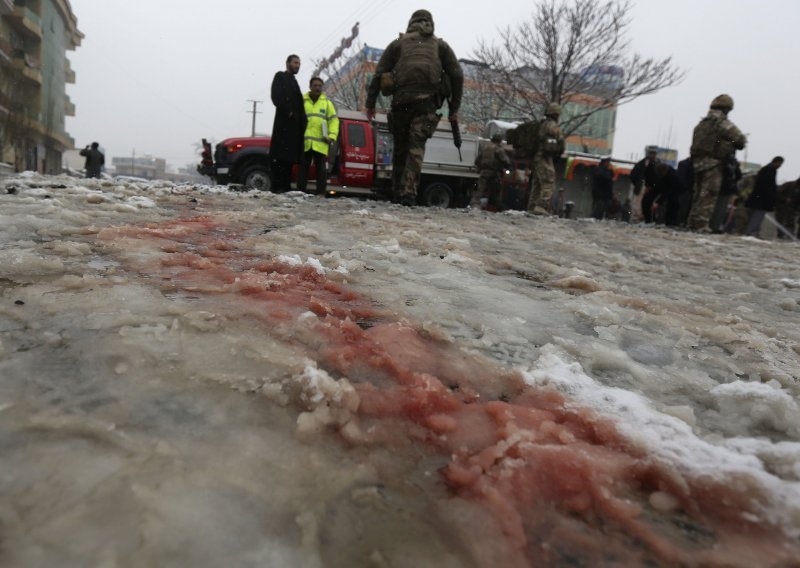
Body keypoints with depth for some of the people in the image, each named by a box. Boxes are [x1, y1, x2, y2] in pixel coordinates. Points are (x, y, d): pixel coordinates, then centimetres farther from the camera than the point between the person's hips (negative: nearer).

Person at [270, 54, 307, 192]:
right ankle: (277, 186, -16)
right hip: (284, 122, -8)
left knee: (289, 156, 2)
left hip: (294, 124, 8)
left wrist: (302, 121, 7)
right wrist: (288, 112, -17)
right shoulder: (280, 76, 6)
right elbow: (276, 96, -9)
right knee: (281, 155, -12)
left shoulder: (293, 81, 28)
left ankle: (286, 186, 1)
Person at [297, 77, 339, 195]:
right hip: (304, 142, 0)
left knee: (321, 169, 1)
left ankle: (321, 194, 3)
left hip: (320, 143, 0)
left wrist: (332, 136, -7)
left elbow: (334, 120, 7)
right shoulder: (302, 101, 12)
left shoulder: (327, 102, 13)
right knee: (303, 168, 3)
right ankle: (300, 193, 8)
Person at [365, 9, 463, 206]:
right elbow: (457, 76, 13)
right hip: (427, 102, 0)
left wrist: (370, 103, 12)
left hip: (401, 100, 1)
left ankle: (397, 192, 17)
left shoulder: (398, 43, 20)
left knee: (400, 147, 12)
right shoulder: (441, 45, 21)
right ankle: (408, 192, -19)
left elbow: (379, 74, 12)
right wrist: (454, 109, 13)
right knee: (416, 147, -5)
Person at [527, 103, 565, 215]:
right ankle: (541, 207, -21)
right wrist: (560, 152, 5)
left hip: (535, 157, 9)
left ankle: (532, 208, 13)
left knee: (537, 184, 13)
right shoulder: (552, 125, -7)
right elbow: (560, 140, -13)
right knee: (548, 184, -10)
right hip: (544, 159, -8)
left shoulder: (539, 125, 17)